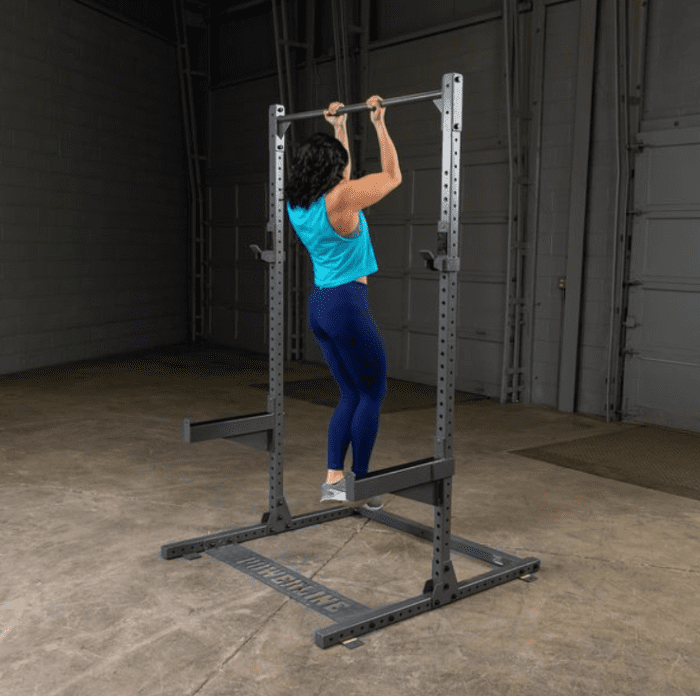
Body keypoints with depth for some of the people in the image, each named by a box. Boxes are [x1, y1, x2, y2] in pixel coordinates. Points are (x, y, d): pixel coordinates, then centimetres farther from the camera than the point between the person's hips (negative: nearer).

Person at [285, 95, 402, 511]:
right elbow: (393, 176, -4)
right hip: (347, 304, -8)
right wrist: (379, 123, 1)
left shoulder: (298, 203, 7)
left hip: (320, 305, 8)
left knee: (353, 394, 16)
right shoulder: (339, 199, -15)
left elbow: (339, 174, 25)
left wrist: (339, 127, 27)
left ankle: (334, 480, 15)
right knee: (373, 394, 6)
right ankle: (359, 486, 12)